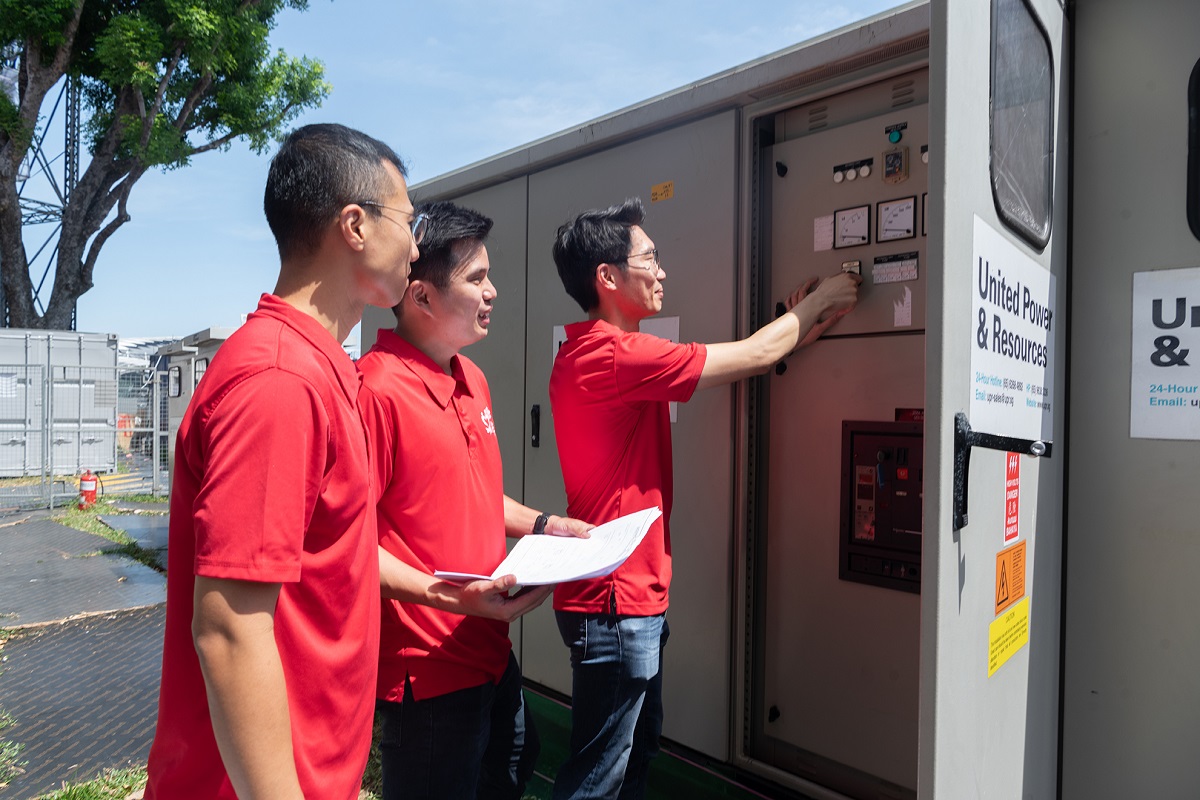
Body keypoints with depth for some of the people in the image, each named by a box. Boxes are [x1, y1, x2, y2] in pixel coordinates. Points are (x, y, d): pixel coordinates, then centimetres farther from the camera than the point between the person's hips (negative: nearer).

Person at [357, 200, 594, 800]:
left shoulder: (473, 380, 7)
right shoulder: (377, 388, -23)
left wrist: (544, 525, 5)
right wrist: (448, 595, -28)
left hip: (491, 650, 9)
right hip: (427, 672, -9)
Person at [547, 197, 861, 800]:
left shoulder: (587, 354, 10)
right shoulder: (616, 356, -23)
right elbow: (753, 356, -15)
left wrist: (801, 326, 10)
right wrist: (816, 300, 1)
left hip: (632, 594, 10)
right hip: (616, 600, -10)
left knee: (638, 750, 23)